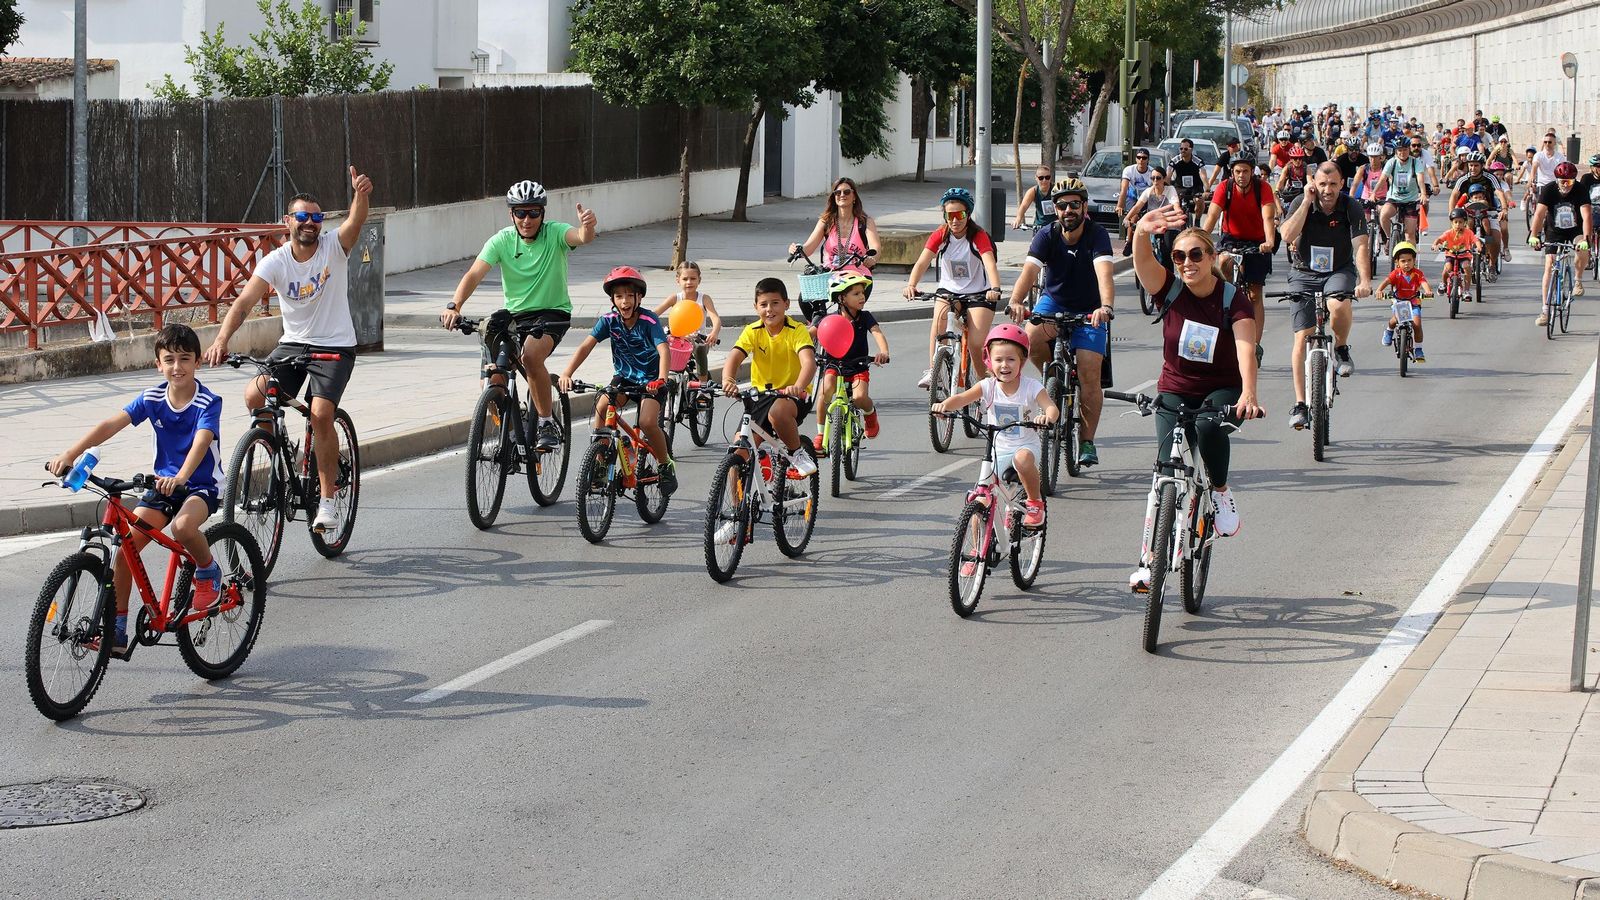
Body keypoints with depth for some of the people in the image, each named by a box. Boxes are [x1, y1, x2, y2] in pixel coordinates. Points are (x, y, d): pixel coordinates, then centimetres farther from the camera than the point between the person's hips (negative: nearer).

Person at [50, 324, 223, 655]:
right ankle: (116, 628, -3)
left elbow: (201, 442, -32)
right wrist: (70, 453, -27)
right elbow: (111, 425, -13)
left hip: (200, 484, -5)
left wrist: (182, 476, -51)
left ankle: (208, 571, -3)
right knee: (125, 545, -11)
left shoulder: (208, 402, -15)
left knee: (183, 526, -37)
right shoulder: (152, 398, -3)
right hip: (163, 482, 5)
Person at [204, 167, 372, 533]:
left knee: (321, 414, -22)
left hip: (335, 347, -3)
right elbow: (244, 301, -19)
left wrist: (361, 195, -55)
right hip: (293, 344, 3)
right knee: (254, 395, -21)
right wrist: (222, 339, -37)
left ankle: (328, 497, -7)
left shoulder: (334, 247, -10)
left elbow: (356, 221, -31)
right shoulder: (275, 262, -8)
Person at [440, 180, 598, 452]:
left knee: (531, 355, -33)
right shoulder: (502, 241, -7)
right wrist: (454, 306, -36)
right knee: (493, 382, -11)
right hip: (513, 313, 4)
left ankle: (548, 423, -17)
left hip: (552, 313, -3)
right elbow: (474, 274, -18)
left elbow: (582, 238, -33)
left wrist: (587, 227, -58)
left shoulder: (554, 233, -12)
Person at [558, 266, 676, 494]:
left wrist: (661, 379, -51)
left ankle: (666, 466, 2)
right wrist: (566, 373, -34)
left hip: (650, 380, -4)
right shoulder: (609, 321, -10)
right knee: (602, 407, -23)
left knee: (647, 423, -24)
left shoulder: (649, 321, -20)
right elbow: (586, 346, -19)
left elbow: (663, 350, -32)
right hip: (624, 377, 4)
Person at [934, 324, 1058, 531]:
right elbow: (962, 398, -20)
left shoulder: (1031, 387, -12)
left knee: (1022, 459, -39)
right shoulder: (988, 386, -7)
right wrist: (945, 405, -42)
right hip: (997, 450, 3)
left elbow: (1052, 408, -23)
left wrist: (1046, 416, -48)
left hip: (1026, 446, -3)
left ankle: (1035, 502, -14)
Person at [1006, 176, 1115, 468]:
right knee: (1031, 337, -31)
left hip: (1089, 310, -2)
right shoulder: (1046, 237, -15)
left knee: (1089, 375, -14)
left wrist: (1106, 307, -56)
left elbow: (1104, 273, -36)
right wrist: (1016, 301, -49)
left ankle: (1087, 441, 0)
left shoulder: (1097, 236, -20)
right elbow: (1030, 270, -30)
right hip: (1053, 302, 2)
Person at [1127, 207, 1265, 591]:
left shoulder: (1233, 301, -14)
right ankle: (1149, 557, -8)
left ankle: (1221, 490, -9)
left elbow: (1245, 348, -29)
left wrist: (1248, 393, -48)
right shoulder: (1169, 289, -9)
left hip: (1222, 390, -2)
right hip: (1175, 390, 2)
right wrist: (1142, 231, -53)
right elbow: (1143, 262, -29)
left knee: (1209, 427, -36)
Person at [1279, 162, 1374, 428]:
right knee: (1303, 336, -9)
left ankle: (1341, 349, -4)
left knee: (1339, 306, -36)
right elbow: (1288, 235, -23)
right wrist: (1307, 202, -24)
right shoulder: (1302, 203, -8)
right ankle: (1300, 404, -2)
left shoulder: (1350, 208, -10)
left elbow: (1360, 246, -20)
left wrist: (1365, 280, -34)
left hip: (1339, 271, -1)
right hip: (1305, 274, 1)